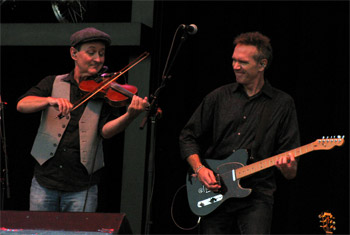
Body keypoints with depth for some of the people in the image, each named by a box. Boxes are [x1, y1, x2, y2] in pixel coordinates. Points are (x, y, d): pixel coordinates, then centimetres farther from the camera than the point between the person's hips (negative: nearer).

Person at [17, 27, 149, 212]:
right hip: (44, 182, 1)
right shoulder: (53, 84, 8)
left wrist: (130, 115, -31)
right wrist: (51, 100, -25)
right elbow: (22, 105, -6)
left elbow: (105, 130, -11)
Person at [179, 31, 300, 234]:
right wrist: (199, 169, -2)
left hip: (256, 196, -2)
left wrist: (288, 168, -21)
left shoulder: (282, 103, 5)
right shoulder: (219, 97, 10)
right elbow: (188, 137, 14)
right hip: (214, 193, 3)